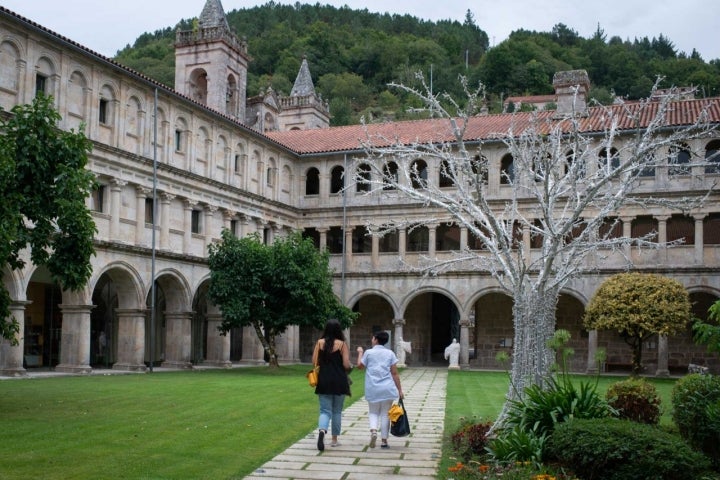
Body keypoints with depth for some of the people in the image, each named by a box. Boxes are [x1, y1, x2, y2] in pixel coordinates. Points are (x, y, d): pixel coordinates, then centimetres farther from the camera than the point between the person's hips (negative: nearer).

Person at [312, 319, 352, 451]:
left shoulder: (320, 343, -1)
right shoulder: (342, 344, -6)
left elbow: (314, 362, -1)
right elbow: (346, 365, -10)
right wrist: (350, 366, 12)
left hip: (323, 381, 1)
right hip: (339, 382, -1)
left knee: (325, 411, 5)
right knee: (337, 411, 14)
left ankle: (322, 430, -24)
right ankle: (334, 440, 20)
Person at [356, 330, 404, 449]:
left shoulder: (368, 353, -2)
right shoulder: (390, 353, 1)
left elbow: (360, 366, 12)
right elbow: (394, 373, -1)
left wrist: (360, 353, 26)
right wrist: (399, 389, 2)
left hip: (373, 389, 0)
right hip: (387, 389, 0)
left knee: (373, 412, 13)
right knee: (385, 414, 9)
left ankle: (373, 430, -14)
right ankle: (384, 440, 9)